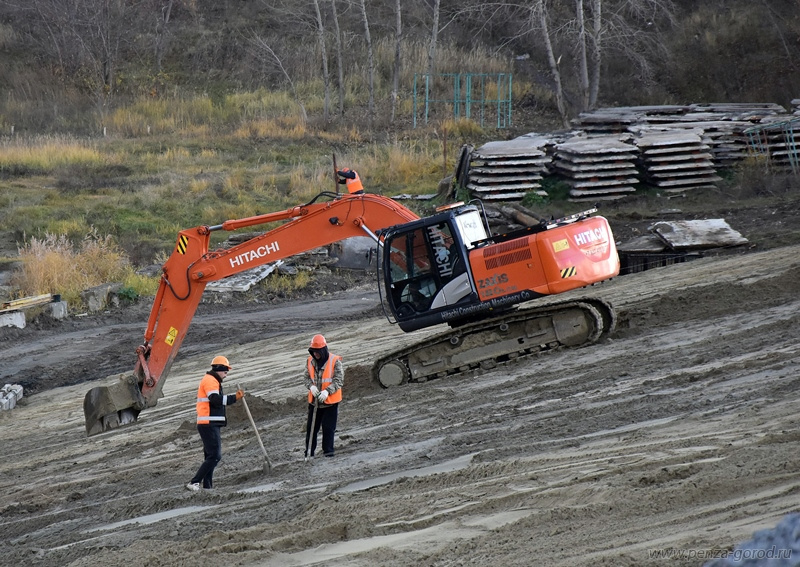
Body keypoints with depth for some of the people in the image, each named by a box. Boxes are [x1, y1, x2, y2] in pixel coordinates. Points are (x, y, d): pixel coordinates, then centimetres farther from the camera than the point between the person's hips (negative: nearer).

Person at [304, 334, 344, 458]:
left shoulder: (335, 362, -10)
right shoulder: (310, 361, 4)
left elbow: (339, 381, -12)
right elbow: (307, 377, 9)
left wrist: (327, 391, -26)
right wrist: (311, 386, -14)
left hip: (331, 400, -4)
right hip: (314, 400, 4)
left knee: (328, 427, 0)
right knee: (311, 427, 8)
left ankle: (328, 450, 11)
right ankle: (309, 451, 17)